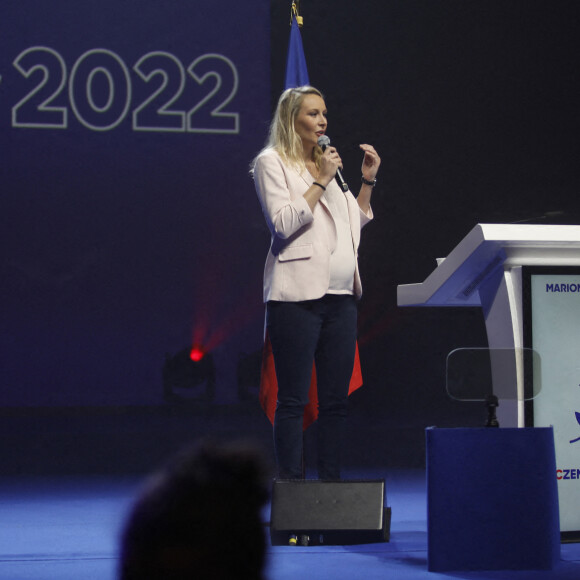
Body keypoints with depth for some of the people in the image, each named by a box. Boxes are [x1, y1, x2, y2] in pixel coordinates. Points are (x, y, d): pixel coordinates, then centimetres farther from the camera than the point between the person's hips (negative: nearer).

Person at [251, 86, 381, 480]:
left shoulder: (327, 163, 20)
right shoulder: (272, 162, 0)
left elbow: (356, 223, 23)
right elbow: (283, 224, -12)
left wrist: (368, 182, 12)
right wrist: (321, 181, -12)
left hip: (340, 295, 7)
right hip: (298, 295, -7)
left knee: (336, 399, 5)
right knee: (293, 400, -6)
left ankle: (332, 481, 9)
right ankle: (291, 484, -4)